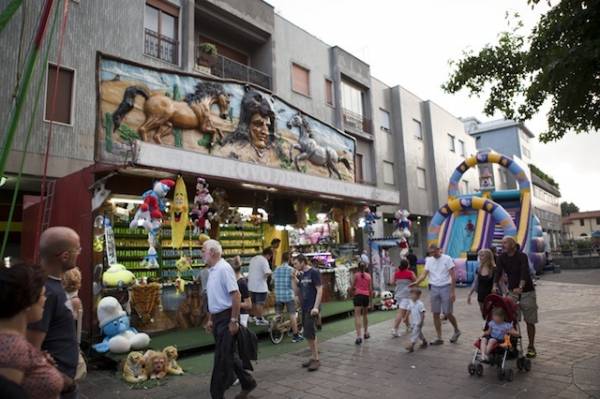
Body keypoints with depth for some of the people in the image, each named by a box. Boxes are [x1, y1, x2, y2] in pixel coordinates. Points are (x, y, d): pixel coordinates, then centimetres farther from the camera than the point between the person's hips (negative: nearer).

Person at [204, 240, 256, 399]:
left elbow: (236, 295, -22)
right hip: (218, 318, 9)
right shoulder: (212, 270, 11)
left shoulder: (224, 268, -17)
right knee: (229, 355, 18)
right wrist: (211, 319, 20)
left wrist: (233, 320, -22)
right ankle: (247, 383, 33)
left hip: (226, 318, -9)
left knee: (222, 358, 0)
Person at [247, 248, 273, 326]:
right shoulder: (264, 261, -17)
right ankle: (259, 319, 7)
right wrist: (270, 272, -9)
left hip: (252, 285, 8)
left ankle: (253, 316, 32)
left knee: (254, 302, 20)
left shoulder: (253, 259, 11)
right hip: (260, 286, -8)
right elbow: (267, 273, -28)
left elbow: (249, 270, 17)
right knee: (260, 304, 1)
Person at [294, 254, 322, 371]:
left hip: (312, 308, -8)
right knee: (308, 334, 11)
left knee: (310, 334, -8)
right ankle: (313, 357, 21)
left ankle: (316, 359, 3)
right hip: (304, 308, 8)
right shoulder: (302, 275, 13)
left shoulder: (314, 272, -11)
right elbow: (297, 291, 19)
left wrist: (316, 307, -20)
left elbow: (319, 290, -16)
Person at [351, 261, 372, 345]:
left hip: (358, 295, -3)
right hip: (366, 296, 3)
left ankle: (359, 336, -18)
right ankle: (366, 333, 34)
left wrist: (353, 294, 18)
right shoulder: (368, 276, 7)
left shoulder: (355, 275, 0)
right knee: (365, 314, 23)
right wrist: (370, 300, 15)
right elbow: (370, 289, 8)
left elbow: (352, 287, -1)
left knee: (357, 316, -7)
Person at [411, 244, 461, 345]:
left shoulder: (447, 259, -7)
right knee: (435, 314, 6)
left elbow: (453, 276, -8)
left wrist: (453, 291, -13)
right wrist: (416, 282, -18)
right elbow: (424, 274, 0)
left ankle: (456, 331, 28)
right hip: (434, 288, 5)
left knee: (447, 313, -1)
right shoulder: (429, 260, 7)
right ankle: (439, 338, 15)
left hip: (445, 288, -5)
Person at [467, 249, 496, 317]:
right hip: (481, 297, 5)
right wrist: (469, 295, 12)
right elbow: (475, 283, 12)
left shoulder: (494, 270, -12)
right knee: (485, 317, 12)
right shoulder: (479, 269, 5)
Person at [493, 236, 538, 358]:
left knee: (529, 321, 4)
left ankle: (531, 347, 16)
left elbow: (524, 272, -30)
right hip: (512, 291, 3)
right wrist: (495, 286, -31)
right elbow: (498, 272, -14)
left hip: (527, 292, -3)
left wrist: (520, 287, -46)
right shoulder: (501, 258, -2)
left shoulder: (522, 256, -15)